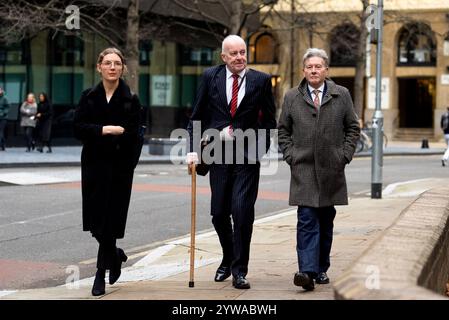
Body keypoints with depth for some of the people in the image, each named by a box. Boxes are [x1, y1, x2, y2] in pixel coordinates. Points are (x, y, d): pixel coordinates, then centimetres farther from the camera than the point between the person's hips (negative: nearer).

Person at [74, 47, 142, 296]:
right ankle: (115, 255, 32)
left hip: (119, 166, -3)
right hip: (93, 164, 3)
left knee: (110, 219, -4)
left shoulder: (130, 100, 1)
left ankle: (102, 272, 6)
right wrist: (105, 130, -14)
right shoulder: (89, 97, 7)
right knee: (96, 218, 5)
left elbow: (134, 134, -4)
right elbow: (78, 127, -3)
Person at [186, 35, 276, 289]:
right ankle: (228, 258, 33)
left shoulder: (261, 80, 2)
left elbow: (269, 120, 7)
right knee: (219, 213, 8)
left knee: (242, 211, -10)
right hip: (218, 154, 2)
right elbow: (197, 117, 7)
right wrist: (194, 149, -2)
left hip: (247, 156, -2)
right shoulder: (210, 77, 4)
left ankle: (239, 270, 1)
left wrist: (261, 148, -4)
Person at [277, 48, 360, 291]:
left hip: (331, 169, 2)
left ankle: (321, 268, 21)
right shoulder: (292, 97, 6)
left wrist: (345, 155, 0)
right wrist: (290, 156, 0)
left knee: (326, 221, 10)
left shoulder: (341, 95, 6)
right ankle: (307, 271, -18)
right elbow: (283, 130, 11)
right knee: (307, 220, -12)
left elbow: (353, 128, 10)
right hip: (303, 169, -1)